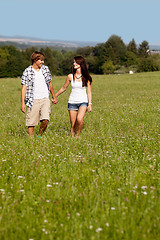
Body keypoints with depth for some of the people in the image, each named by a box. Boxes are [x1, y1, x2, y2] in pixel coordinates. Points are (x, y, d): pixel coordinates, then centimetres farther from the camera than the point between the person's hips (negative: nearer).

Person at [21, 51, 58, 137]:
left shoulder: (45, 69, 8)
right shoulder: (27, 71, -4)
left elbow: (49, 83, 21)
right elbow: (24, 88, -5)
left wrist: (54, 97, 26)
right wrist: (22, 103, -11)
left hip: (45, 99, 3)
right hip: (33, 101, -3)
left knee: (45, 120, -14)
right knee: (31, 123, -1)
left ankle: (39, 136, 10)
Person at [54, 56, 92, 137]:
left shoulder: (86, 77, -1)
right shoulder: (70, 76, 2)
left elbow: (89, 91, 0)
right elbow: (63, 88, 16)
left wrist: (90, 104, -9)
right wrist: (55, 96, 21)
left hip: (83, 101, -2)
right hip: (72, 102, 2)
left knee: (79, 120, -24)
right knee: (72, 124, -1)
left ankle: (77, 135, -5)